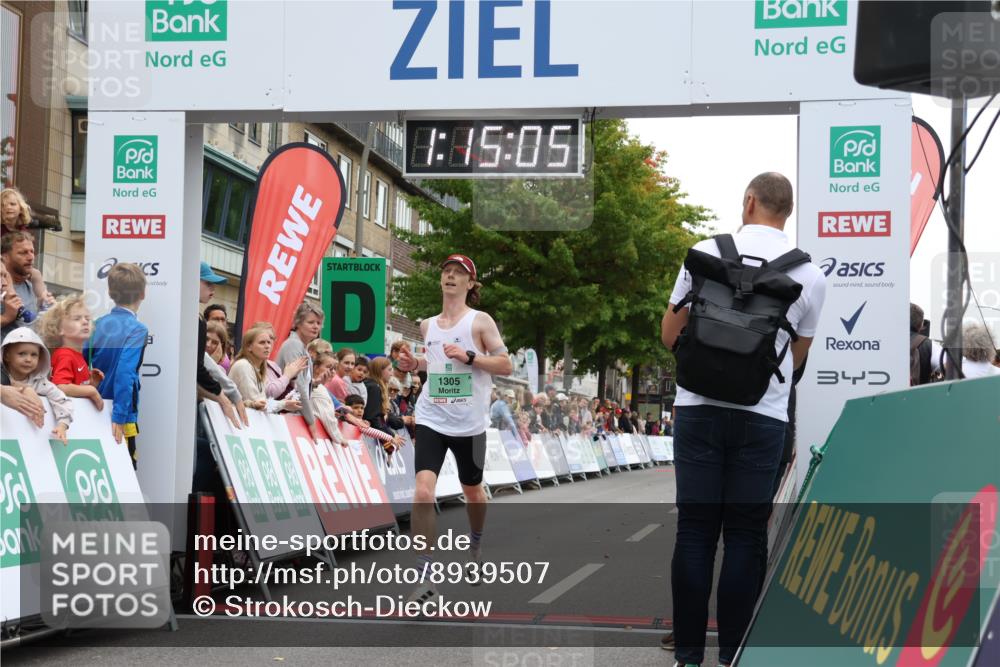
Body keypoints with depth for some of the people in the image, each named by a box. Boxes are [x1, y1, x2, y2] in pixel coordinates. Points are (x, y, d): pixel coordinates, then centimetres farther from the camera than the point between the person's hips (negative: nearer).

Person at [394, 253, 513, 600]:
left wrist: (469, 356, -19)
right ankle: (426, 575, -12)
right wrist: (415, 364, 5)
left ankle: (475, 545, 49)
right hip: (431, 419, 2)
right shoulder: (427, 325, 9)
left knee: (472, 491, 17)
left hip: (469, 424, -2)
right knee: (423, 493, -17)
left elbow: (506, 366, -6)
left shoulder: (480, 321, -4)